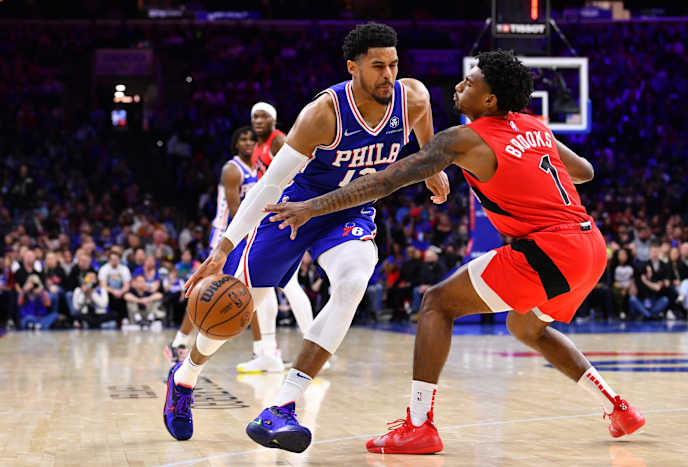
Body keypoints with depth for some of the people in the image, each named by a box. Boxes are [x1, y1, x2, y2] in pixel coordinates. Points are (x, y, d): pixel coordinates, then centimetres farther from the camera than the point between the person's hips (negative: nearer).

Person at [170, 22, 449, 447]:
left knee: (353, 283, -30)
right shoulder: (324, 113, -30)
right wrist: (223, 249, -32)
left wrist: (434, 166, 25)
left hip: (353, 213, 3)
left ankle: (281, 408, -30)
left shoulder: (412, 98, -17)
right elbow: (271, 182, -28)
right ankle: (185, 378, 39)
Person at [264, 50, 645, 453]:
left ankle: (419, 426, -8)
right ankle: (619, 410, 35)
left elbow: (386, 181, -9)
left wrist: (312, 207, -7)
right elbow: (585, 170, 28)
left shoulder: (465, 140, -5)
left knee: (438, 303, 0)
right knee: (526, 327, 33)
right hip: (592, 244, 8)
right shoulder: (534, 126, 15)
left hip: (549, 251, -8)